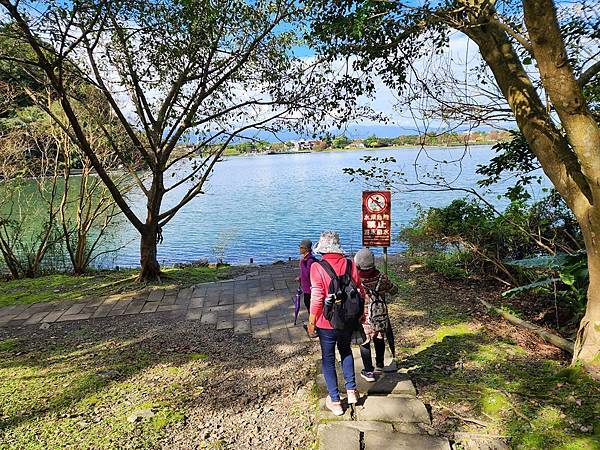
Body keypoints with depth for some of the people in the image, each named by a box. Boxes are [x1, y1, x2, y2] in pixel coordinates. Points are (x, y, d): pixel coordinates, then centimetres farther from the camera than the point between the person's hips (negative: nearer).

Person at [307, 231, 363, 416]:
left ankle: (335, 401, 20)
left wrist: (311, 321, -5)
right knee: (346, 351, 28)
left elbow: (317, 298, -18)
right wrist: (360, 314, 15)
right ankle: (351, 390, 28)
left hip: (326, 323, -4)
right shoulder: (350, 264, -7)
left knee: (328, 359, 13)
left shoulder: (317, 267, -19)